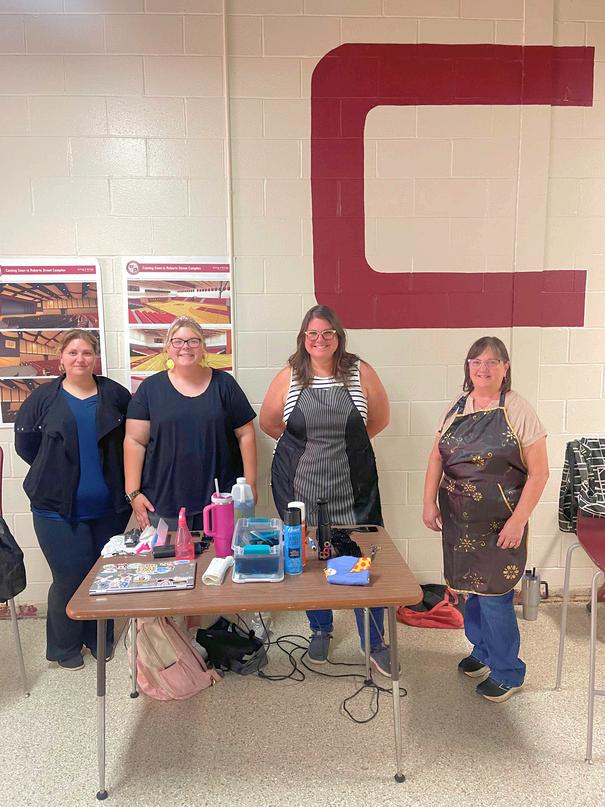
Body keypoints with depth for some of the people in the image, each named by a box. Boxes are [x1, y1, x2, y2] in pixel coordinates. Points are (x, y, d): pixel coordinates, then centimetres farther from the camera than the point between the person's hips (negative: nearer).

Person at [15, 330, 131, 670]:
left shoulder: (115, 394, 1)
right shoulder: (43, 397, 0)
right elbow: (26, 444, 4)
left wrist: (122, 482, 0)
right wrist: (55, 474, 3)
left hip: (110, 507, 2)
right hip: (59, 509, -1)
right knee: (70, 578, 2)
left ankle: (100, 640, 33)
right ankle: (65, 647, 25)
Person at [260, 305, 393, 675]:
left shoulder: (361, 373, -4)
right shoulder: (289, 377, -3)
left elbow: (380, 419, 6)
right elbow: (269, 423, 8)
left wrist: (347, 441, 7)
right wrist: (307, 442, 8)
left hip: (354, 487, -1)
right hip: (300, 487, 1)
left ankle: (376, 643, 23)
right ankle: (320, 630, 39)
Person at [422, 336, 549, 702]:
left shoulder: (519, 412, -11)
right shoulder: (458, 407, 4)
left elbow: (538, 473, -11)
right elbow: (437, 457, 9)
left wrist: (518, 521, -15)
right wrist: (430, 502, 3)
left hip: (498, 524, -5)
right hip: (459, 521, 5)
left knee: (493, 595, 1)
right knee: (472, 587, 17)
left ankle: (508, 672, 23)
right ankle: (483, 651, 40)